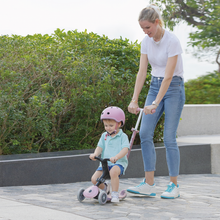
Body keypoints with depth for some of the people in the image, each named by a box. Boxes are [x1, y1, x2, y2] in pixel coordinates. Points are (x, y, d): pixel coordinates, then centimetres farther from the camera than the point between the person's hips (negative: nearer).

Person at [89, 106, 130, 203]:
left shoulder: (123, 136, -1)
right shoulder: (104, 136, 15)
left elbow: (125, 149, -15)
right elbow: (100, 147, 6)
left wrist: (116, 157, -34)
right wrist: (95, 154, -19)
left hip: (119, 163, -5)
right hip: (105, 163, 5)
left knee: (114, 171, -40)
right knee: (94, 178, -14)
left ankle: (115, 194, -24)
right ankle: (105, 188, 20)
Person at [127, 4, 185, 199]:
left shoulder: (172, 41, -20)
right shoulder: (146, 41, 1)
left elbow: (168, 76, -24)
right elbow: (142, 72, 0)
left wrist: (155, 103, -28)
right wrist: (135, 100, -8)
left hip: (173, 88, -7)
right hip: (155, 86, 7)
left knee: (169, 137, -8)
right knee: (145, 133, -4)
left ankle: (174, 186, 3)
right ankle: (149, 184, -1)